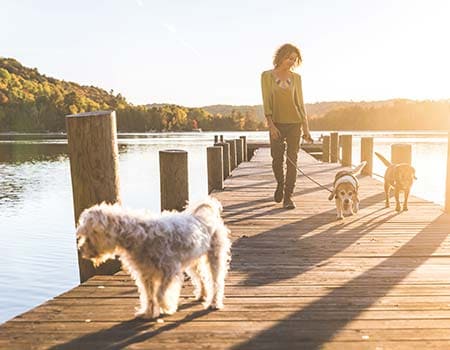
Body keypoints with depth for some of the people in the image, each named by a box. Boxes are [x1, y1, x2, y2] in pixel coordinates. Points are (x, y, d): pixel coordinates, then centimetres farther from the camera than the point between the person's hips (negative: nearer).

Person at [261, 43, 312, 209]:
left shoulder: (296, 78, 8)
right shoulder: (267, 76, 2)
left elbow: (300, 103, 8)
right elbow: (266, 102, -4)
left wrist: (306, 128, 3)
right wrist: (270, 124, -14)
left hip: (294, 123, 1)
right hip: (277, 123, -1)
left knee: (292, 160, -3)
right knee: (277, 159, 3)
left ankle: (288, 197, 2)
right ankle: (280, 184, 33)